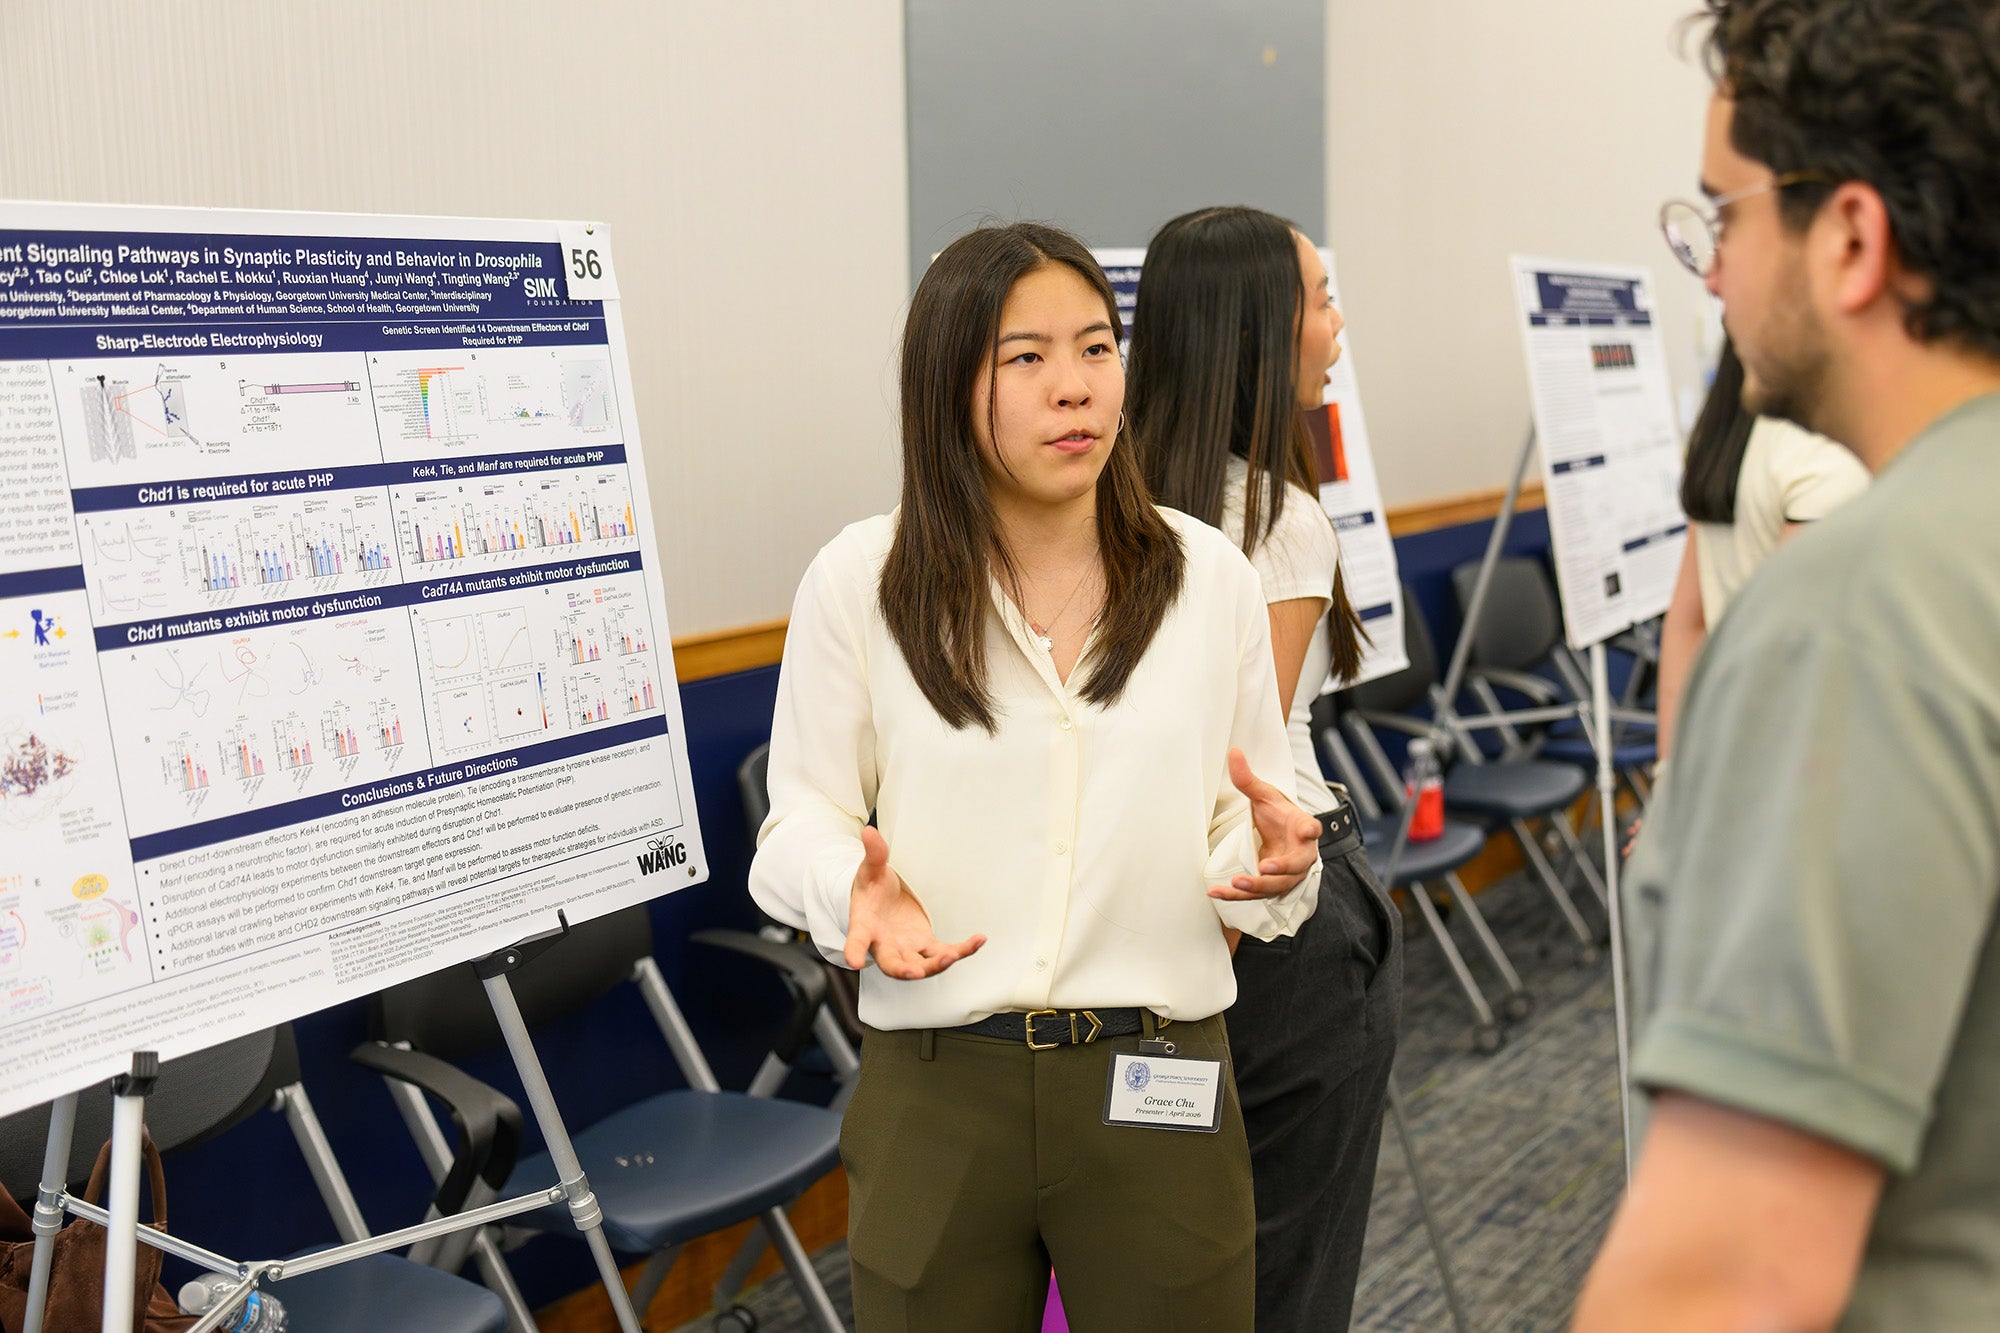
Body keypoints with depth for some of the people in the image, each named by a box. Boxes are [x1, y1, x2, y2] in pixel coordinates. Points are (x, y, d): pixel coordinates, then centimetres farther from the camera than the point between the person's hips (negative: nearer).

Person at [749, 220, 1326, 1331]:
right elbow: (801, 820, 2)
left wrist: (1273, 860, -15)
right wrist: (856, 884, -20)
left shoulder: (1210, 576, 3)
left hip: (1159, 1086, 1)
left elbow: (1246, 820, 7)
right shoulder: (859, 581, -3)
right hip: (938, 1096, -1)